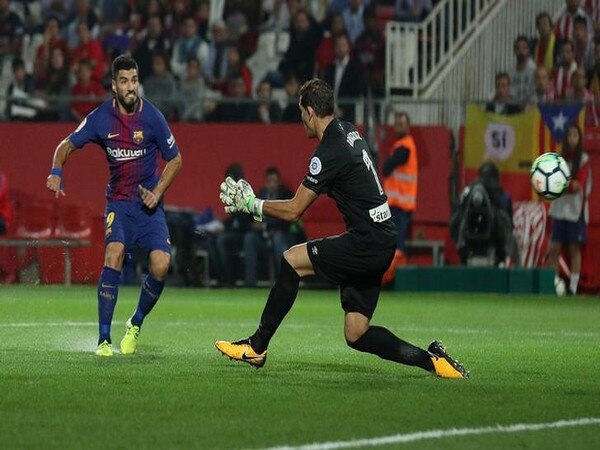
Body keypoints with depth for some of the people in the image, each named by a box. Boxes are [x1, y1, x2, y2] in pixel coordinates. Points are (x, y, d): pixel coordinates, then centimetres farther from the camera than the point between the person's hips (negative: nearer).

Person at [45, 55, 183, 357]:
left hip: (149, 204, 0)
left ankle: (136, 324, 11)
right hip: (118, 202, 0)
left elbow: (175, 159, 4)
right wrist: (56, 171, -16)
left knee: (160, 265, -18)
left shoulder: (152, 117, -8)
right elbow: (68, 144, 4)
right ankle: (103, 339, -21)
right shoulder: (101, 118, -7)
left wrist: (157, 192, -8)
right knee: (114, 255, -26)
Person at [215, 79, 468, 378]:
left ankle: (256, 348, 1)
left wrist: (251, 204, 2)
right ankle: (430, 359, 1)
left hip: (367, 241, -9)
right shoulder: (348, 131, 13)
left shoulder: (329, 153, -15)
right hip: (381, 243, 9)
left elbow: (293, 210, -9)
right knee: (356, 335, 7)